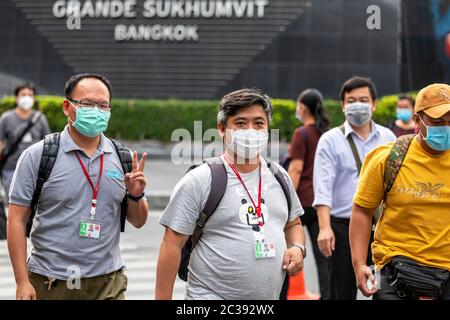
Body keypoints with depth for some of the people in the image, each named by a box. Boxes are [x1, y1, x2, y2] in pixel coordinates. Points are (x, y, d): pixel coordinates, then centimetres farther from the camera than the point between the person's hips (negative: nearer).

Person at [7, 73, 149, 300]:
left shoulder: (123, 158, 6)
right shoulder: (37, 155, -3)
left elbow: (138, 221, 13)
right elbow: (17, 220, -5)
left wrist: (136, 196, -8)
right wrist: (22, 282, -10)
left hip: (108, 283, 2)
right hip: (50, 282, -2)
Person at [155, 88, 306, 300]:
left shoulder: (279, 177, 8)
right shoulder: (198, 181, -9)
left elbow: (293, 224, 21)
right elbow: (172, 245, -10)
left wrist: (297, 247, 0)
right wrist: (162, 298, -12)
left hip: (269, 296, 5)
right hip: (211, 294, -5)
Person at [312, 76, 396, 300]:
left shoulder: (388, 137, 9)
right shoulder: (331, 140, -1)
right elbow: (323, 187, -9)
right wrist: (324, 228, -19)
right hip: (343, 227, -2)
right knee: (343, 290, 6)